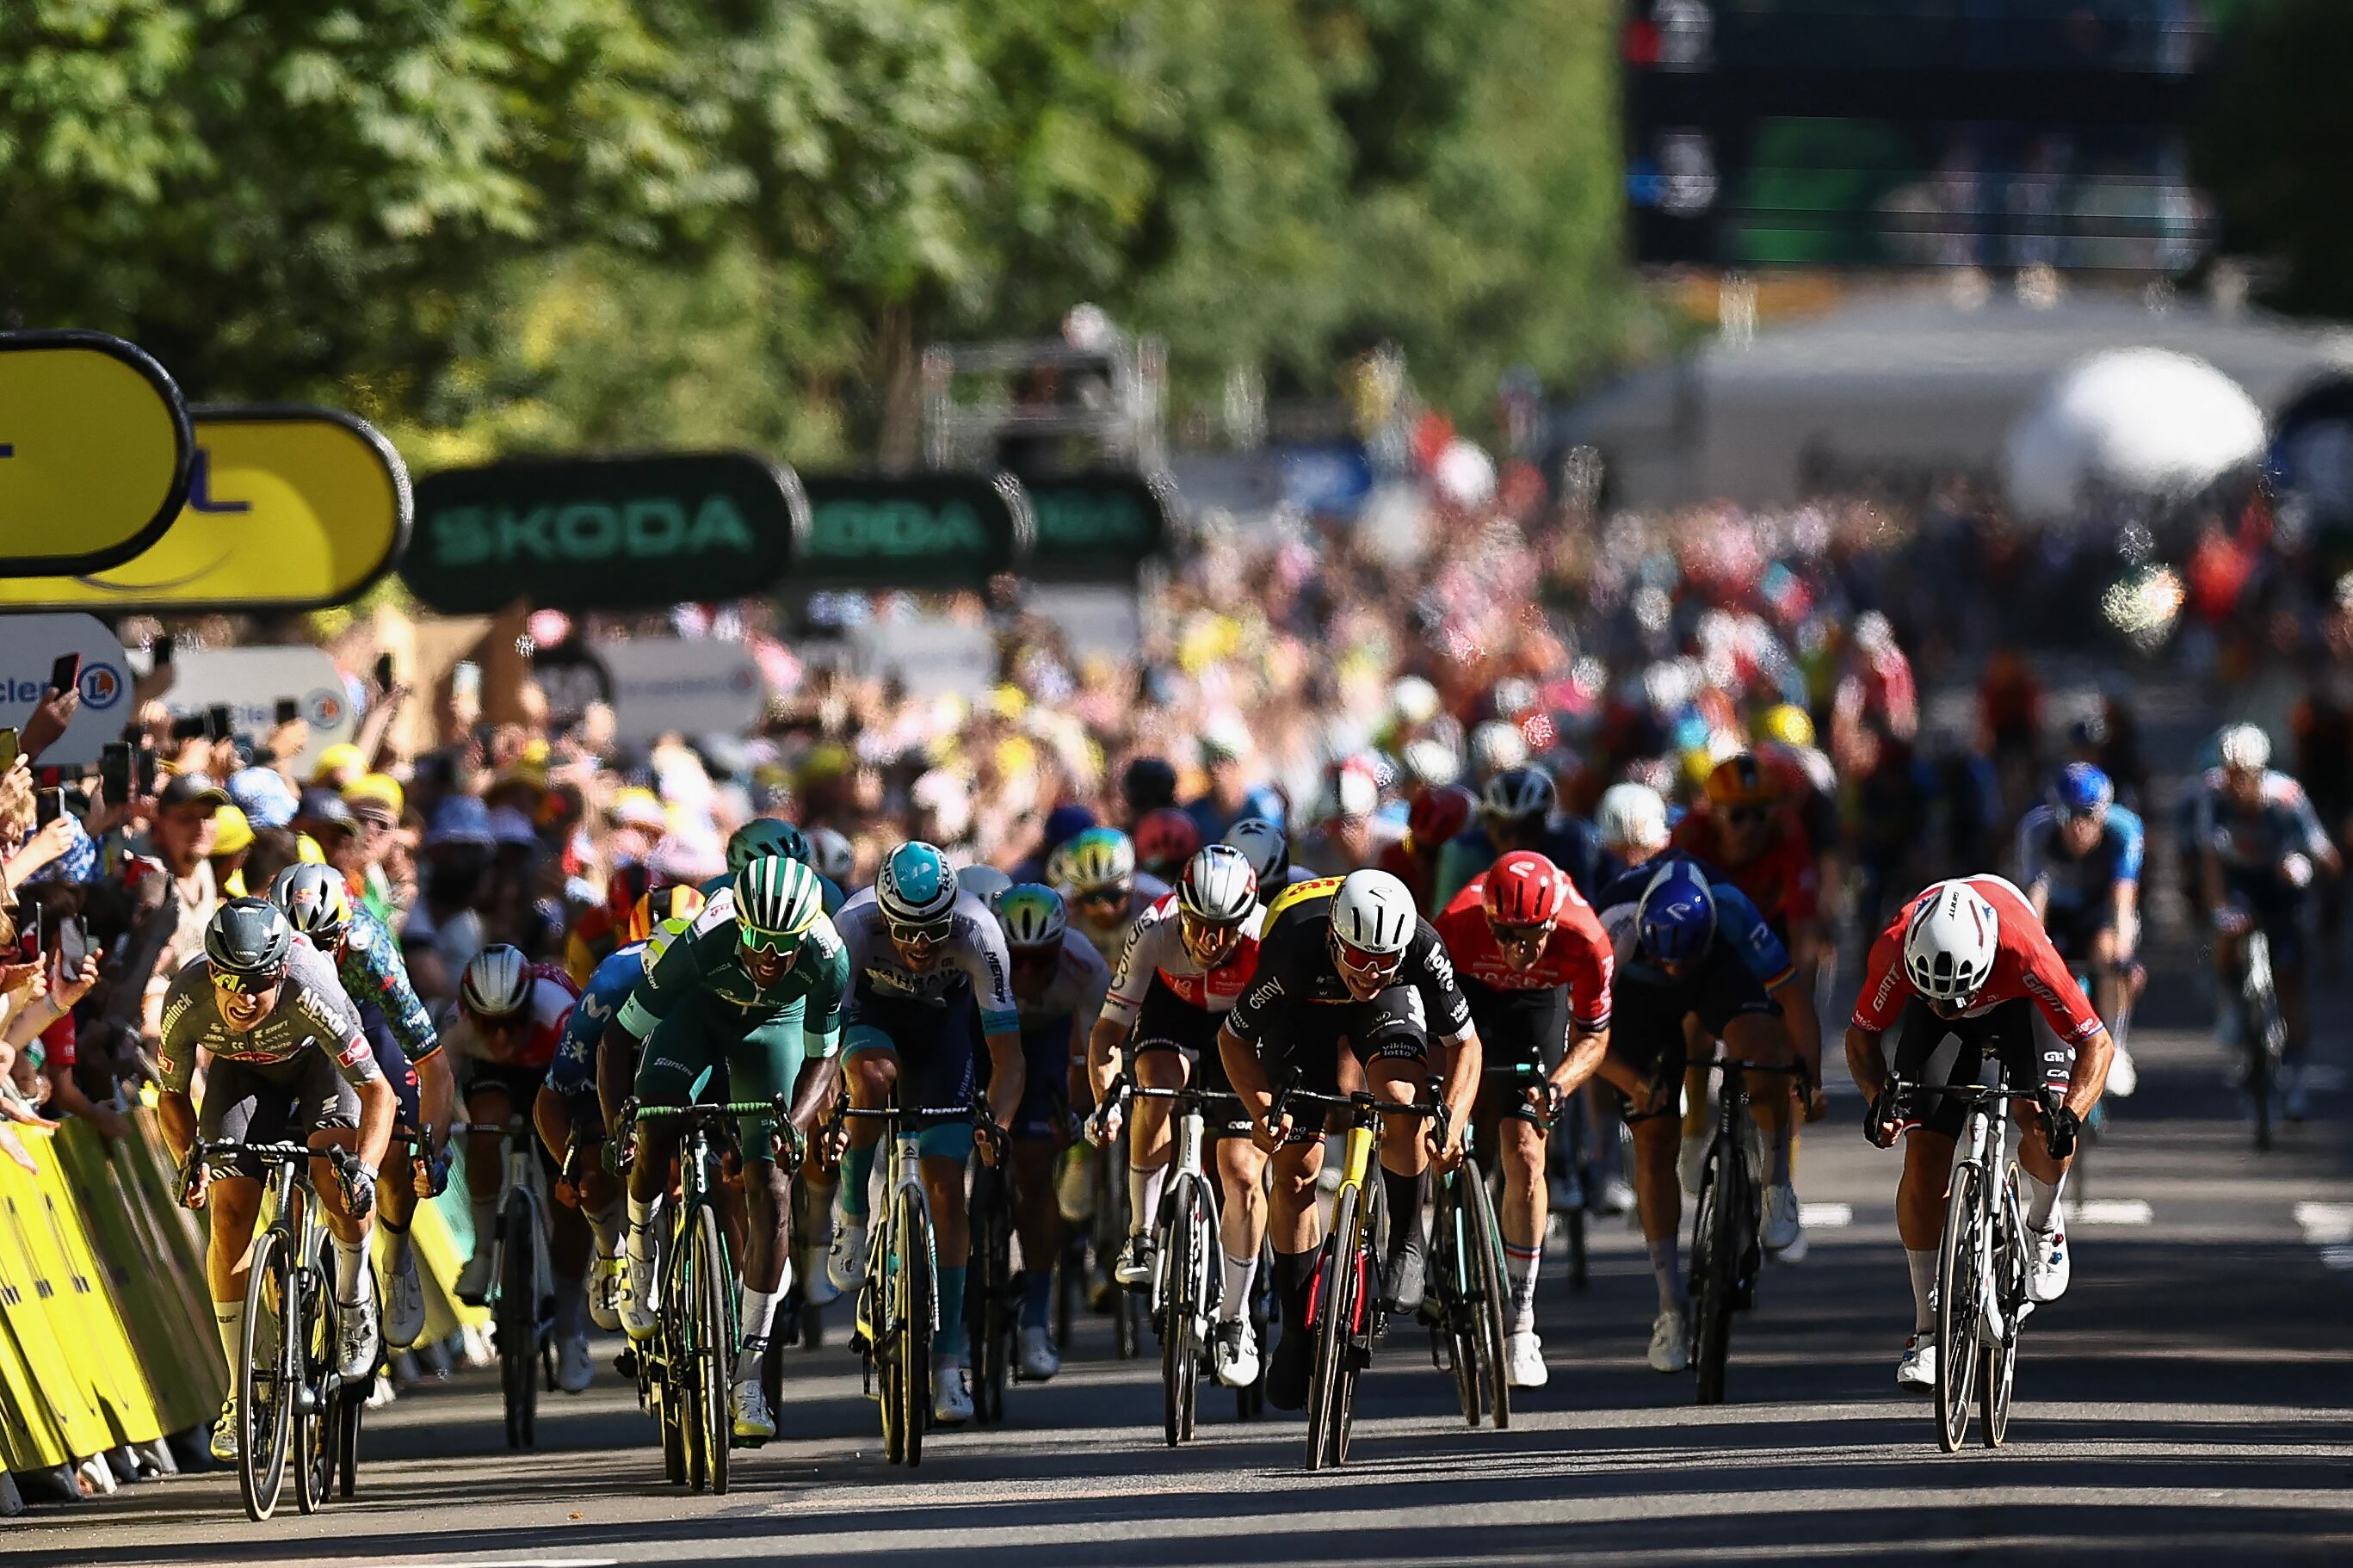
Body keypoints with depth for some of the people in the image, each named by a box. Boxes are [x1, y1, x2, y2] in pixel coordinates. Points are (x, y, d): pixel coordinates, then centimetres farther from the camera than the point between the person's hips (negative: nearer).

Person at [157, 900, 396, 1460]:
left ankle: (355, 1300, -2)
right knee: (231, 1211, -11)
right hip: (239, 1072, 2)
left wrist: (364, 1167, -50)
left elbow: (378, 1092, -35)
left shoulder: (311, 993, -40)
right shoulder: (187, 1001, -33)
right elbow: (173, 1094, -15)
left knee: (336, 1168, -30)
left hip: (316, 1059, -2)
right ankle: (240, 1394, -1)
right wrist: (190, 1158, -32)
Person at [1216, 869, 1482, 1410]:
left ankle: (1407, 1244, -7)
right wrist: (1263, 1110, -36)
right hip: (1302, 1009, 0)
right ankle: (1297, 1330, 7)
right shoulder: (1293, 950, -39)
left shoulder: (1421, 947, -36)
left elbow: (1464, 1043, -22)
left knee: (1402, 1102, -31)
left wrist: (1453, 1121, -38)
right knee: (1295, 1169, -7)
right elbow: (1234, 1038, -21)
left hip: (1390, 1008, 0)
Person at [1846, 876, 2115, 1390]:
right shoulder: (1894, 952, -38)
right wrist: (1879, 1099, -37)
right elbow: (1861, 1036, -18)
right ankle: (1927, 1329, -2)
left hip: (2018, 1002, -1)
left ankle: (2043, 1226, 8)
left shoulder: (2023, 950, -42)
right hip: (1932, 1018, 1)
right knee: (1924, 1155, -12)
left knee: (2045, 1120, -26)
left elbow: (2096, 1043, -31)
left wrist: (2070, 1115, -48)